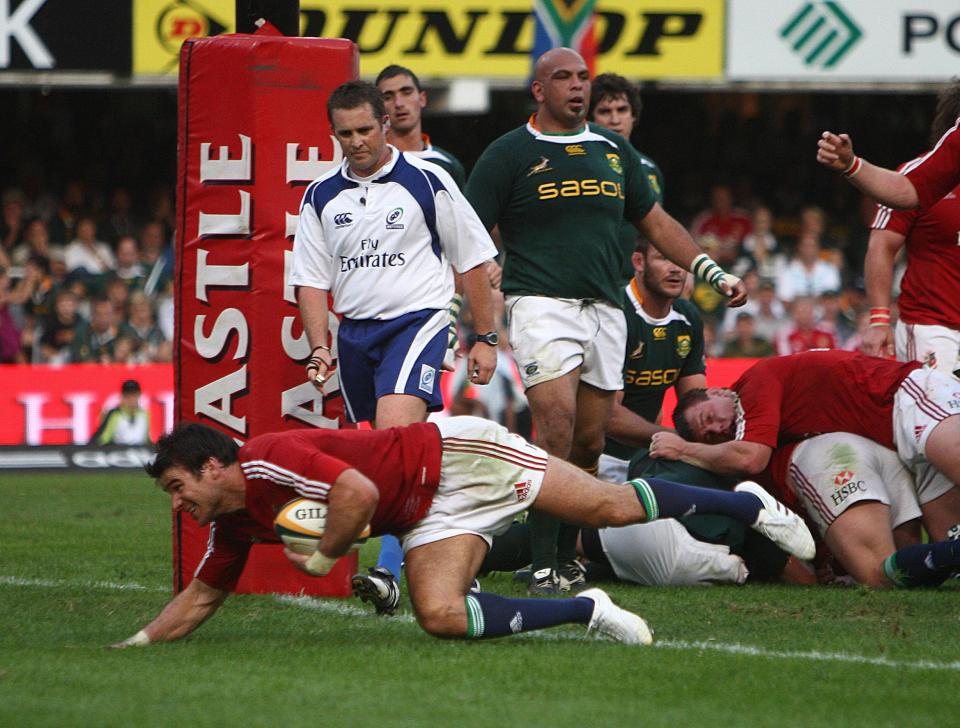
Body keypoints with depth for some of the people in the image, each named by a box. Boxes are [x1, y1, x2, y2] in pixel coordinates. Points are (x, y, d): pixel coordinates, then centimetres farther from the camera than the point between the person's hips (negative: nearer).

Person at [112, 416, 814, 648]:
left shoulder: (268, 460, -23)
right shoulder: (234, 525, 6)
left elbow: (358, 489, -33)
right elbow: (200, 597, 17)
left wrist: (324, 557, -19)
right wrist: (139, 642, 6)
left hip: (457, 457, -8)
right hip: (431, 518, 8)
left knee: (611, 506, -6)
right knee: (439, 615, -12)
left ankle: (749, 503, 12)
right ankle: (585, 610, 0)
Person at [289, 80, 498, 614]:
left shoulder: (427, 181, -1)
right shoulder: (321, 197, 9)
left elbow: (473, 261, 4)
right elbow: (311, 280, 11)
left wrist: (486, 339, 3)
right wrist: (320, 348, -2)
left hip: (418, 320, -5)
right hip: (355, 332, 5)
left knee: (395, 431, -26)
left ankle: (391, 572, -35)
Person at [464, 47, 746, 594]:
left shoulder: (614, 151, 19)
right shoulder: (510, 155, 3)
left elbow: (657, 223, 27)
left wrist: (715, 273, 21)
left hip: (606, 309, 5)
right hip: (542, 303, -5)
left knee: (590, 441, 4)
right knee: (557, 423, -20)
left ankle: (568, 556, 15)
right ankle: (543, 565, -20)